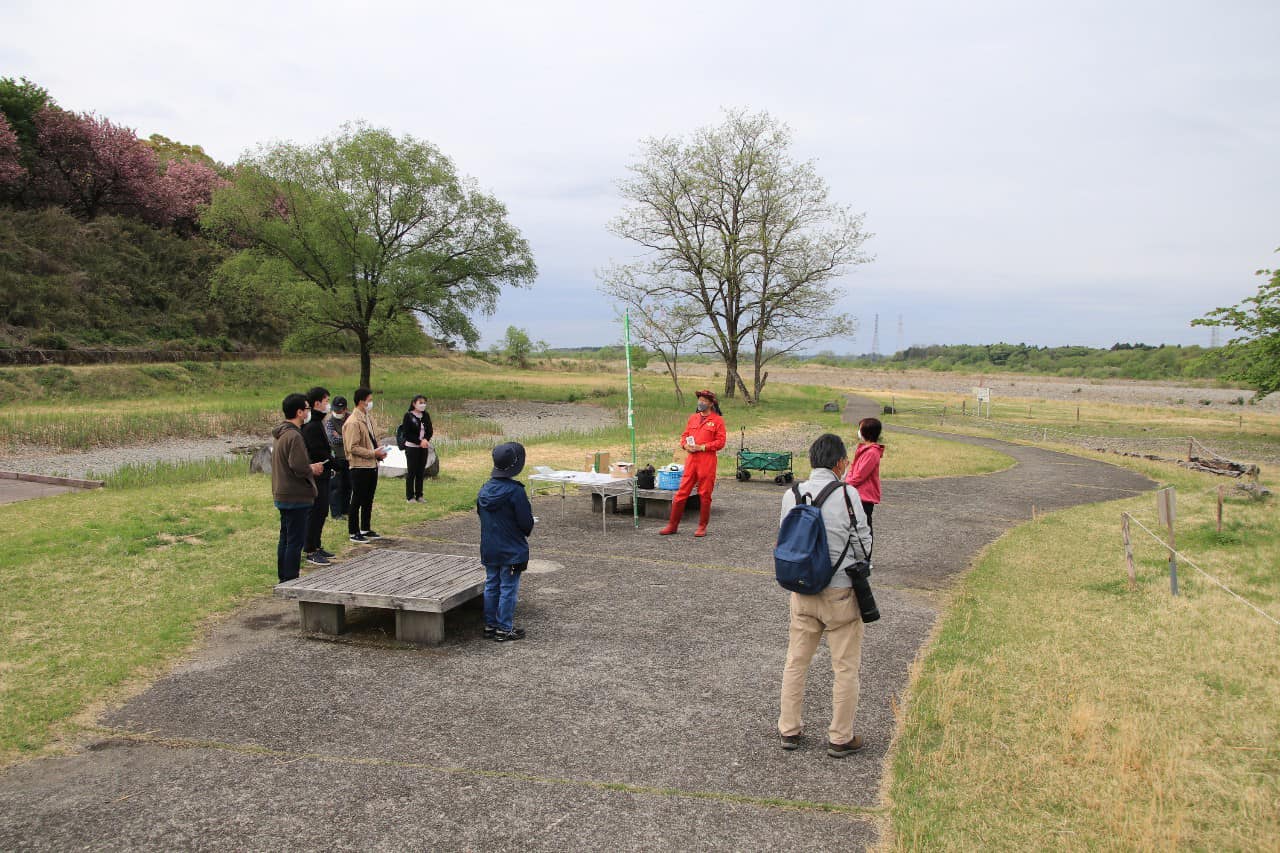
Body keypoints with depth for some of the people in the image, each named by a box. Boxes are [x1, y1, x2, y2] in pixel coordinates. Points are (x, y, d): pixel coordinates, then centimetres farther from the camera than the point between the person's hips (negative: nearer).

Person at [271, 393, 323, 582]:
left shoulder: (279, 434, 12)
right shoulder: (294, 436, -20)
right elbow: (299, 468, -27)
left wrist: (309, 467, 13)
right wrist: (313, 469, -7)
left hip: (282, 495, 10)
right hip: (296, 497, -10)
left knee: (285, 538, 17)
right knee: (295, 540, -3)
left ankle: (283, 579, 26)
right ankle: (290, 582, 1)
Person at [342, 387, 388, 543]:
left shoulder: (368, 419, 12)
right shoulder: (353, 422, -16)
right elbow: (353, 448, -20)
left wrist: (379, 452, 3)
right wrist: (373, 453, -18)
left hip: (372, 466, 9)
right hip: (360, 467, -9)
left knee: (368, 501, 16)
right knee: (357, 501, 0)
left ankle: (366, 529, 26)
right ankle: (353, 533, 9)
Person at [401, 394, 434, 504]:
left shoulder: (426, 416, 8)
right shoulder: (408, 416, -7)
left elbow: (430, 431, 8)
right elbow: (406, 433, -11)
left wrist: (425, 439, -13)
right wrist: (420, 441, -17)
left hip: (423, 448, 5)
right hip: (411, 447, -5)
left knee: (420, 472, 8)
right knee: (411, 472, 0)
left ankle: (419, 495, 15)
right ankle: (410, 497, 7)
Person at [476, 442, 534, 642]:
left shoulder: (484, 489, 0)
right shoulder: (515, 491, -20)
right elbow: (526, 522, -16)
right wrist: (525, 532, 6)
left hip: (488, 549, 6)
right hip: (512, 550, -6)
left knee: (491, 586, 15)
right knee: (508, 589, 3)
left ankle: (490, 625, 23)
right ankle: (504, 629, 9)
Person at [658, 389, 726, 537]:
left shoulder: (718, 420, -1)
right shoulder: (693, 418, 15)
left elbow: (720, 441, -7)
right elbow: (684, 435, 19)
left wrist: (702, 447, -14)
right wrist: (686, 445, -3)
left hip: (707, 461, -4)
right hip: (691, 460, 4)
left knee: (704, 494, 3)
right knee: (681, 492, 4)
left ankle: (702, 526, 15)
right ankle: (672, 525, 10)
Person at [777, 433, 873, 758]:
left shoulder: (791, 495, -2)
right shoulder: (847, 495, -15)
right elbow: (863, 546, -9)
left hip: (802, 591, 4)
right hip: (840, 591, -4)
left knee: (796, 661, 17)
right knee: (845, 668, 10)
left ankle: (789, 729, 27)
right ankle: (840, 738, 19)